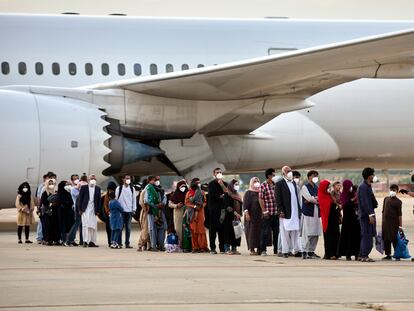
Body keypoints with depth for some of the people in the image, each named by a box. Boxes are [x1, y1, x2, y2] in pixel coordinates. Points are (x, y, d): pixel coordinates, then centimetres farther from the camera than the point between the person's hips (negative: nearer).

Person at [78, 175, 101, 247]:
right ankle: (85, 241, -9)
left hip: (93, 210, 3)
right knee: (86, 225, -9)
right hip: (85, 209, -3)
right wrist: (80, 209, -4)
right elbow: (80, 198, 2)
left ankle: (92, 242, 6)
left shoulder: (98, 189, 11)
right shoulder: (83, 188, 3)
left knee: (93, 226, 2)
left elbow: (99, 200, 10)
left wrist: (97, 210, 3)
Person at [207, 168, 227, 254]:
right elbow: (211, 195, -6)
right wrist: (221, 196, 1)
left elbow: (227, 193, -1)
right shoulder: (211, 184, 7)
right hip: (214, 209, -2)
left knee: (222, 228, -1)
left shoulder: (225, 184, 16)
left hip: (222, 208, 2)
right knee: (213, 228, -3)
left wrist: (221, 184, -5)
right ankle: (212, 248, -1)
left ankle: (222, 248, 3)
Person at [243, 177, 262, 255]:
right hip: (251, 216, -5)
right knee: (252, 231, -4)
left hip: (260, 216, 5)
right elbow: (245, 204, -6)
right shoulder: (248, 193, 0)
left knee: (260, 231, 2)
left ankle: (259, 248, 6)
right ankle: (252, 249, -2)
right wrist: (246, 213, -15)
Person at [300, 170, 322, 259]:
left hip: (316, 213, 6)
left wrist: (313, 199, -10)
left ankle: (311, 251, 12)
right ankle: (304, 252, -5)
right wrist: (316, 199, 1)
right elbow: (309, 198, -14)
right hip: (308, 213, -6)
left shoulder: (317, 188, 18)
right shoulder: (305, 187, -2)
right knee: (307, 234, -8)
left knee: (315, 234, 5)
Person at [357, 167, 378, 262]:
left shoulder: (368, 186, 17)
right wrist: (370, 215, -23)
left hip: (369, 214, 10)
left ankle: (362, 255, 16)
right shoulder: (363, 187, -14)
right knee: (367, 235, -9)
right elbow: (365, 202, -20)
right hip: (365, 215, -10)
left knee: (366, 236, 12)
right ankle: (364, 256, -8)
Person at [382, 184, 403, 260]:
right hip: (385, 222, 5)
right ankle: (388, 255, 13)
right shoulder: (386, 199, 11)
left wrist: (400, 225, -8)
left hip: (394, 223, -5)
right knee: (386, 239, 6)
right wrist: (383, 221, 14)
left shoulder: (398, 202, -4)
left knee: (394, 239, -3)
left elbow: (400, 214, -5)